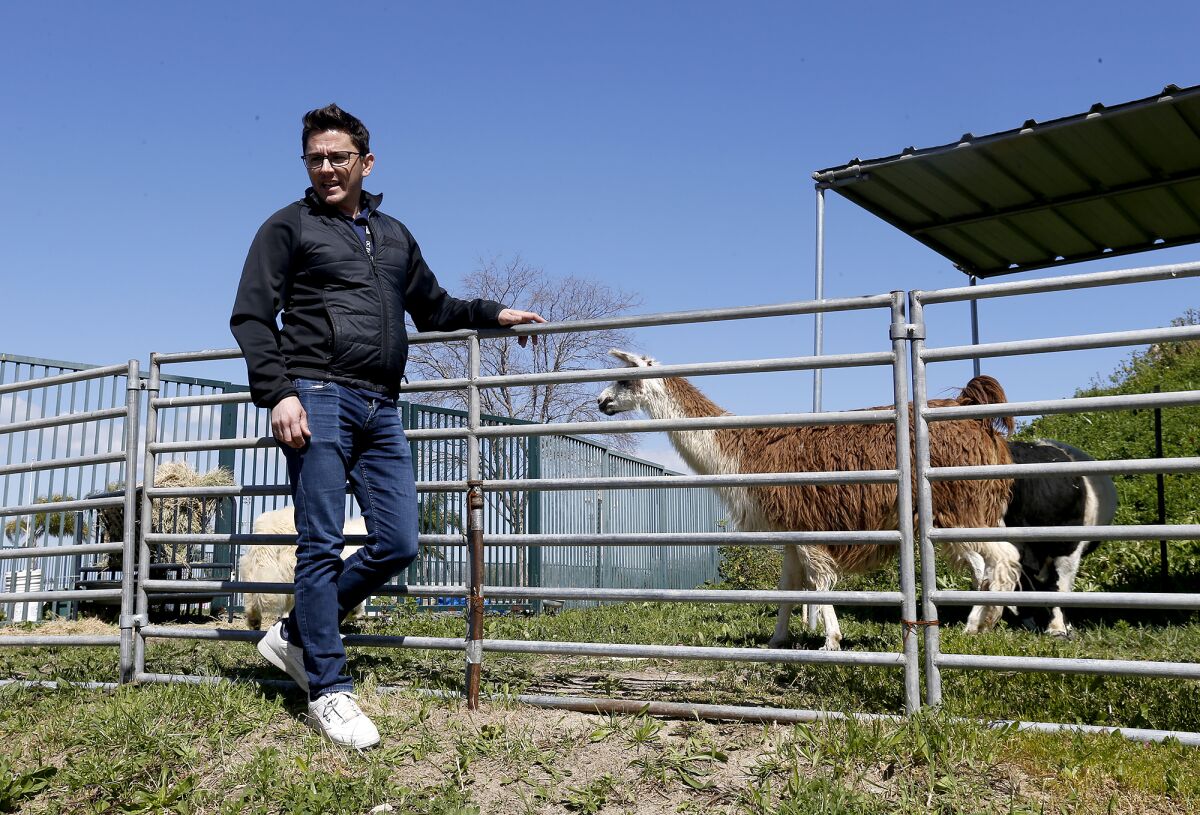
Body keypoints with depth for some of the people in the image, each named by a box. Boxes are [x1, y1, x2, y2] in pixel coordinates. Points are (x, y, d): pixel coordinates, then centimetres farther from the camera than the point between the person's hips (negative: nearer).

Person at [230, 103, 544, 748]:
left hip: (380, 407, 6)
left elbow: (434, 309, 33)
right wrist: (277, 393, -13)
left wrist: (493, 314, 18)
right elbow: (251, 316, 0)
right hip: (318, 398, -5)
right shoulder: (289, 226, 8)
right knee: (322, 547, -6)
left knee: (397, 544, 1)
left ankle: (296, 635, 18)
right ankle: (328, 691, 2)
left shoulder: (395, 236, 23)